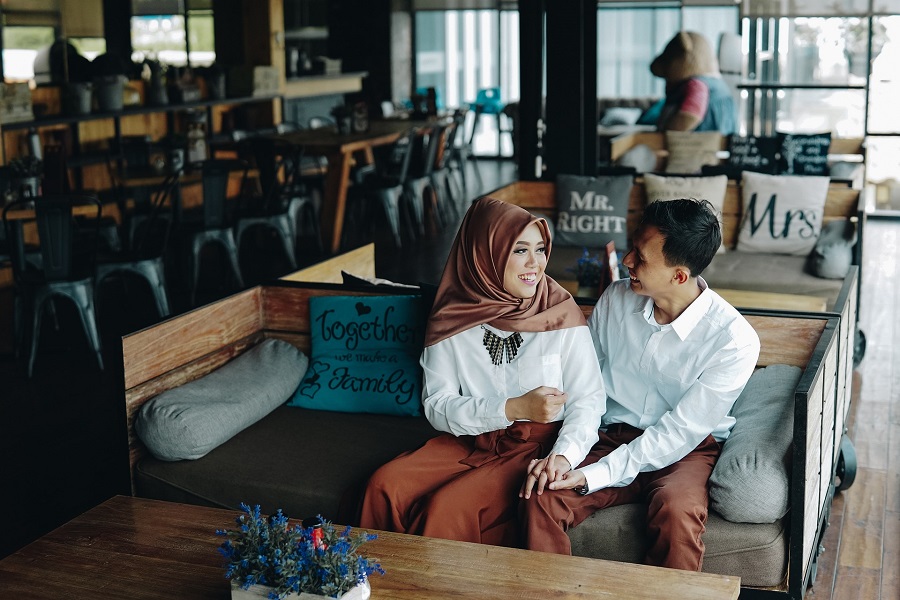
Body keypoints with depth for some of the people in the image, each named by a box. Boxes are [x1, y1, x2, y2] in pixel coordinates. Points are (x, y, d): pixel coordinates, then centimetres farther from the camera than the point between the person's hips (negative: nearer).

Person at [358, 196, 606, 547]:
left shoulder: (561, 314, -7)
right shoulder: (451, 320, -2)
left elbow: (588, 399, -8)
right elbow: (437, 406, -6)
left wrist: (562, 456, -27)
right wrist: (515, 408, -19)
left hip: (535, 448, -3)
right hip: (467, 442, 3)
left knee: (450, 507, -26)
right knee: (385, 486, -19)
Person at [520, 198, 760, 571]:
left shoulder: (735, 340, -16)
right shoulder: (615, 299, -3)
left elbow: (679, 432, -18)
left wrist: (594, 476, -25)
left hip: (689, 449, -3)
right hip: (616, 437, 3)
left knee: (677, 510, -37)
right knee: (540, 497, -25)